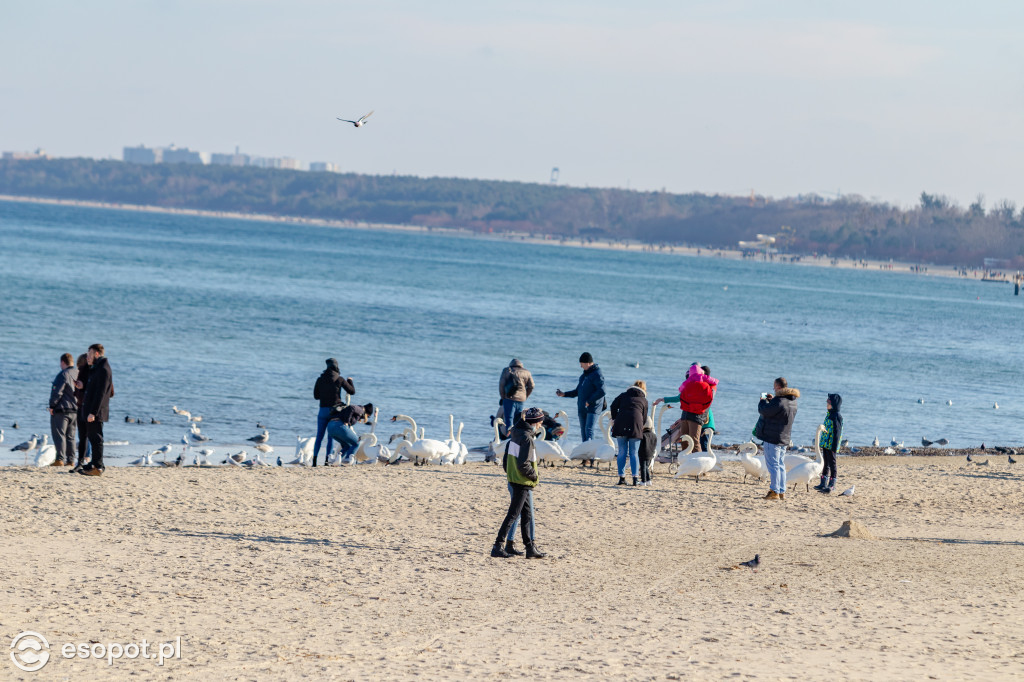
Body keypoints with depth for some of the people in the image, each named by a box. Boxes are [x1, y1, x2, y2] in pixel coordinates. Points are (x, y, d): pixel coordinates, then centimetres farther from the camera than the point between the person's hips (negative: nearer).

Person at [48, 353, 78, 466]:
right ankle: (70, 459, 12)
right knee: (70, 436, 13)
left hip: (61, 410, -7)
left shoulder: (63, 375, -15)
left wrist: (52, 406, -7)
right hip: (75, 410, 7)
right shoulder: (79, 374, 8)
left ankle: (60, 459, -8)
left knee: (59, 435, -3)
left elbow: (57, 392, -18)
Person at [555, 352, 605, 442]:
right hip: (582, 409, 9)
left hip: (592, 408, -9)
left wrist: (589, 401, -16)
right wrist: (564, 394, 13)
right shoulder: (583, 376, 18)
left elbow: (601, 392, -18)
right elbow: (577, 392, 24)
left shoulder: (597, 375, -9)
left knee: (588, 430, -18)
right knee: (583, 431, 8)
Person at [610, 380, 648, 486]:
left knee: (622, 452, 5)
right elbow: (644, 417, 17)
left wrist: (614, 420, 13)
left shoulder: (623, 395, 21)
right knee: (634, 453, 4)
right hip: (635, 425, -1)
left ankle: (622, 478, 2)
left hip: (621, 424, 1)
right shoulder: (644, 400, 20)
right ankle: (635, 478, -3)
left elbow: (613, 406, 8)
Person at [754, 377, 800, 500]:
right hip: (784, 439, 9)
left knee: (773, 464, -4)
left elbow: (764, 411, -16)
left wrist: (763, 401, 2)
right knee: (781, 465, 14)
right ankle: (782, 492, 16)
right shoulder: (792, 401, 8)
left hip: (772, 438, -9)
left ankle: (775, 492, -4)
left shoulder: (779, 402, -21)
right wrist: (772, 400, 15)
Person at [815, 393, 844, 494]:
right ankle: (823, 484, 20)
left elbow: (837, 433, -16)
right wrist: (821, 443, 22)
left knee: (832, 464, -4)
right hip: (825, 443, 9)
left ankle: (831, 486, 0)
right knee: (825, 464, 14)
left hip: (831, 445, -9)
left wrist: (834, 447, -19)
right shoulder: (828, 414, 14)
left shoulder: (837, 416, -14)